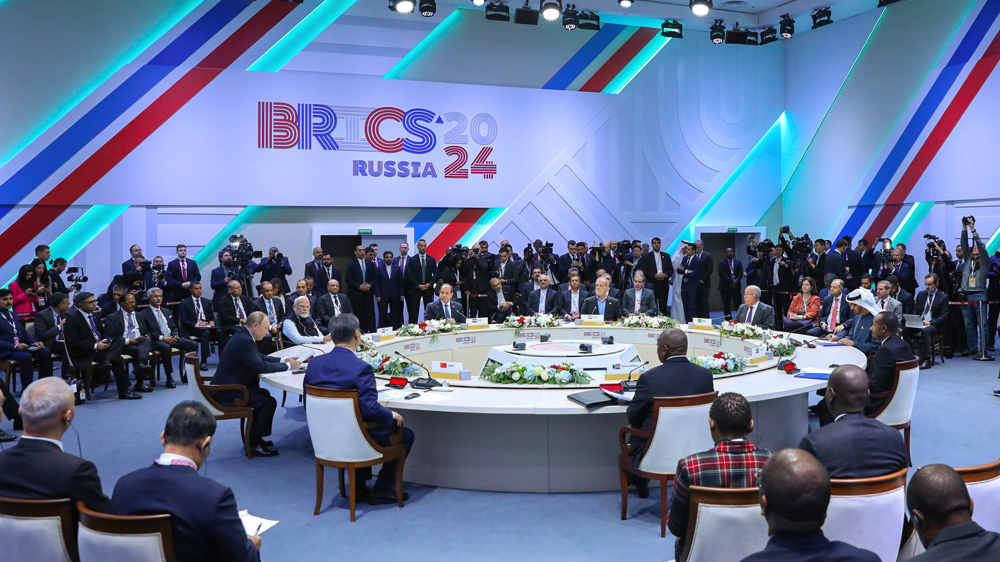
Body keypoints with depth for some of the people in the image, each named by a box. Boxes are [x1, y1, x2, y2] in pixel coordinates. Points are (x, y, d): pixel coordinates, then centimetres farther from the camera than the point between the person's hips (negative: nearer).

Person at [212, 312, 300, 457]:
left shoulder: (243, 336, 10)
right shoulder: (244, 341, -23)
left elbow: (260, 357, 20)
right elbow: (260, 366, -26)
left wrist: (284, 360, 10)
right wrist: (288, 366, -16)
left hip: (229, 387, 11)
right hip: (227, 394, -11)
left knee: (264, 394, 22)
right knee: (268, 402, -14)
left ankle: (254, 437, 27)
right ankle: (253, 445, -3)